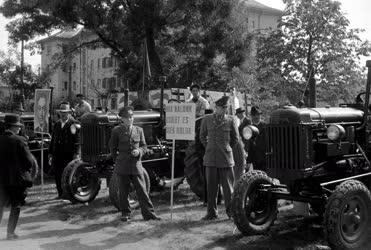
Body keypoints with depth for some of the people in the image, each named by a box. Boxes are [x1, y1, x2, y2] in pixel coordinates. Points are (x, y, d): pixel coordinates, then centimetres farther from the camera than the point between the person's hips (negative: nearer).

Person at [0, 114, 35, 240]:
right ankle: (10, 233, 14)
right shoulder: (19, 140, -14)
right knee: (16, 207, 11)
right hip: (17, 179, -4)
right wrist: (26, 170, 5)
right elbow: (29, 161, -14)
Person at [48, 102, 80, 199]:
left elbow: (77, 140, -8)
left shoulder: (74, 124, -2)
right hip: (57, 154, 5)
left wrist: (76, 153, -15)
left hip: (69, 154, -5)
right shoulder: (56, 124, 17)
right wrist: (50, 153, 15)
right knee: (57, 175, 6)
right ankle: (60, 193, 17)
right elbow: (53, 139, 20)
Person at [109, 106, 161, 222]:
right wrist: (117, 160, 7)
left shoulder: (139, 130, 7)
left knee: (142, 190, 1)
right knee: (124, 192, 7)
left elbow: (144, 146, 10)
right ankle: (125, 214, 21)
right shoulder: (117, 131, 0)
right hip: (122, 166, -1)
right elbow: (112, 148, 10)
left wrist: (139, 151, -10)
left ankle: (148, 213, 7)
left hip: (136, 165, 1)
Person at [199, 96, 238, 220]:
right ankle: (212, 212, 13)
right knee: (211, 186, 4)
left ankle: (231, 211, 15)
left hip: (226, 158, -1)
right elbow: (202, 136, 19)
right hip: (210, 158, 1)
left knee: (228, 185, 2)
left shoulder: (231, 121, 2)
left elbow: (235, 138, 13)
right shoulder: (207, 120, 5)